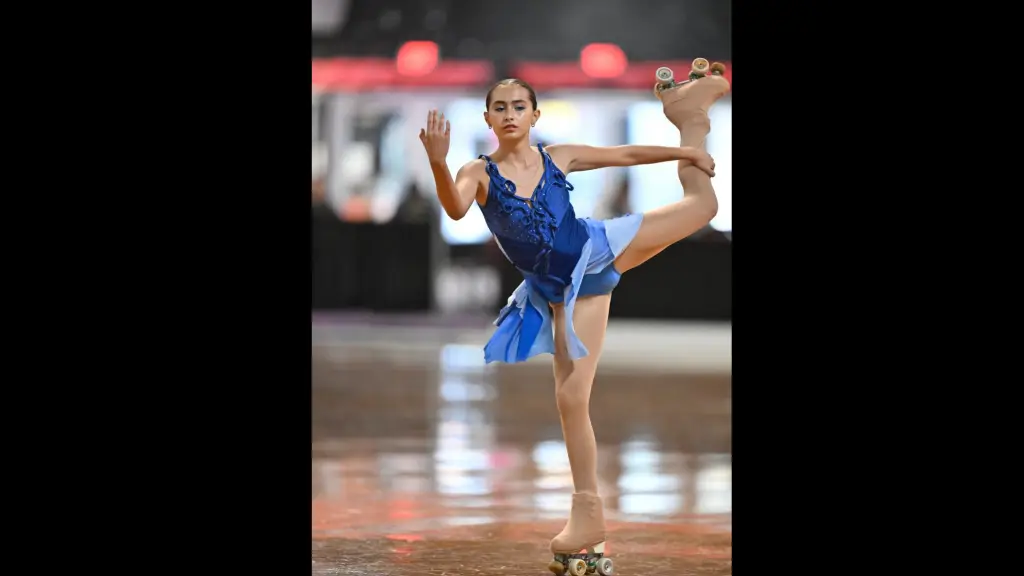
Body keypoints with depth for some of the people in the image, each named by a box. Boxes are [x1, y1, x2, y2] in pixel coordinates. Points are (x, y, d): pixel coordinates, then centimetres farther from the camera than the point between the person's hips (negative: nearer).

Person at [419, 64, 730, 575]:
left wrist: (684, 150, 6)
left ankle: (691, 121, 34)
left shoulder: (559, 157, -3)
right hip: (566, 292, -1)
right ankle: (587, 511, 4)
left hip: (596, 254, 1)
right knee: (571, 395, -5)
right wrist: (438, 163, -51)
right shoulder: (480, 173, -10)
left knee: (700, 205, 6)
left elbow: (625, 155, 8)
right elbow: (455, 209, -33)